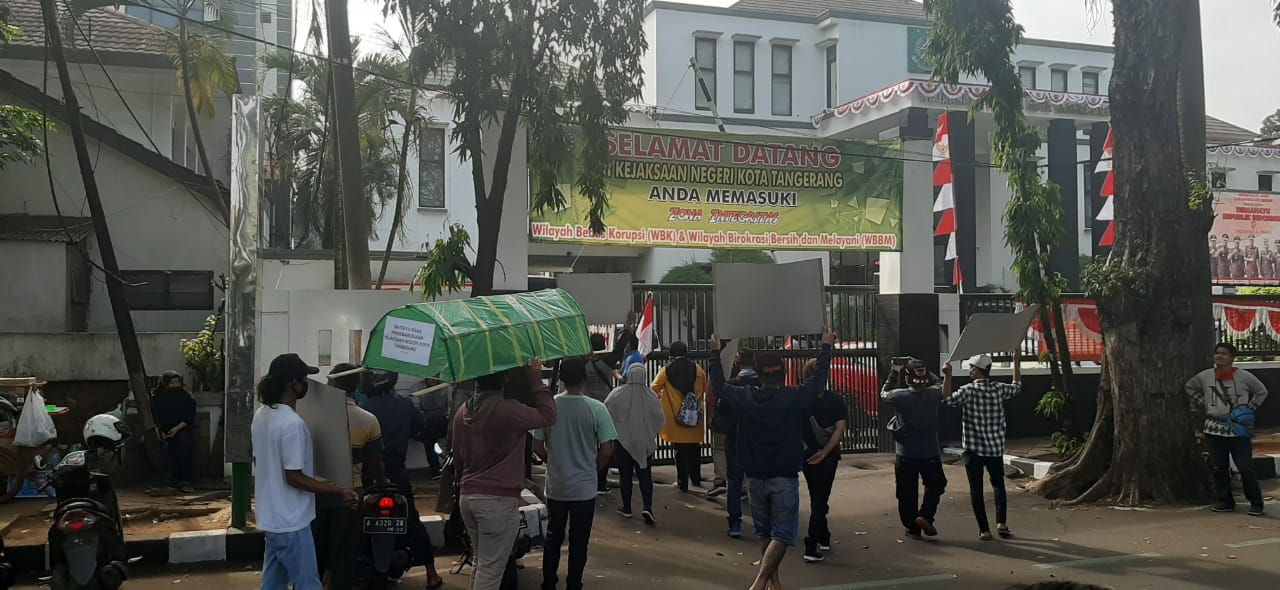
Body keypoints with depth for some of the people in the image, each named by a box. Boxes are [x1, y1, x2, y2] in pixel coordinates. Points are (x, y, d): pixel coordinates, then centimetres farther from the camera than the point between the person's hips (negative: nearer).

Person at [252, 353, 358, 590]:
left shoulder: (261, 415, 5)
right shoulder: (292, 423, -24)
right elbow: (294, 477, -23)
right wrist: (339, 491, -21)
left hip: (271, 517, 9)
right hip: (290, 521, -9)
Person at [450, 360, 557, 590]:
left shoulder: (462, 412, 7)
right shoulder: (506, 409, -18)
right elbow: (548, 416, -10)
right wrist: (537, 382, -3)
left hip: (467, 496, 8)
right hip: (499, 499, -8)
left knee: (481, 562, 21)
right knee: (490, 569, -1)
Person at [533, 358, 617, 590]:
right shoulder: (596, 408, -13)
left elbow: (537, 447, -2)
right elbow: (607, 450, -12)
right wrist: (593, 468, 7)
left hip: (555, 486, 3)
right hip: (584, 488, -2)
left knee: (553, 538, 17)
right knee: (578, 541, 9)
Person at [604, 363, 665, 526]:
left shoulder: (617, 394, -15)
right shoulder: (651, 396, -12)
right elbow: (661, 420, -4)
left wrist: (612, 431, 10)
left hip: (622, 441, -1)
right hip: (644, 443, 1)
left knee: (625, 475, 12)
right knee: (645, 475, 9)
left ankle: (626, 508, 20)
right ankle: (647, 506, -6)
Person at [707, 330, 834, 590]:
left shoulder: (745, 398, -3)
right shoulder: (794, 398, -11)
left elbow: (718, 385, 13)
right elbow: (819, 379, 1)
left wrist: (716, 353, 24)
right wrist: (826, 347, 13)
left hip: (755, 478, 4)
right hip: (784, 478, -4)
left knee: (765, 533, 18)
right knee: (781, 535, -1)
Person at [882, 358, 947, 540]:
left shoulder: (899, 396, -14)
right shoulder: (934, 394, -11)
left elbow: (884, 393, 10)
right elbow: (937, 383, 14)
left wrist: (895, 372, 12)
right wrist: (922, 368, 13)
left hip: (905, 453, -1)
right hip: (930, 453, 1)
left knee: (908, 493, 11)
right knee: (935, 486, 22)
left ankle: (913, 528, 17)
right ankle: (925, 515, 4)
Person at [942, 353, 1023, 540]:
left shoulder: (968, 390, -13)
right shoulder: (999, 389, 2)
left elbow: (948, 399, -13)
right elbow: (1017, 386, 20)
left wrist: (948, 375, -16)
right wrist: (1016, 363, 31)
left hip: (973, 449, -4)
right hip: (996, 448, 4)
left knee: (976, 489, 4)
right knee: (998, 485, 19)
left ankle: (984, 530, 2)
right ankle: (1002, 522, 6)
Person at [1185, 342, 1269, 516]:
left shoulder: (1244, 377, -4)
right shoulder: (1204, 376, 2)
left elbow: (1261, 392, 10)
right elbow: (1190, 387, 19)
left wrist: (1249, 409, 0)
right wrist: (1202, 406, 10)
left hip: (1239, 430, -3)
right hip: (1215, 429, 3)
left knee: (1245, 467, -5)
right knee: (1219, 468, 7)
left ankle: (1256, 503, 6)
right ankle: (1225, 502, 18)